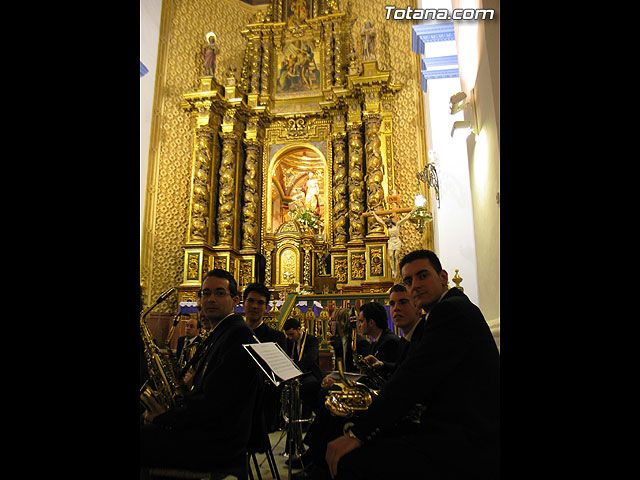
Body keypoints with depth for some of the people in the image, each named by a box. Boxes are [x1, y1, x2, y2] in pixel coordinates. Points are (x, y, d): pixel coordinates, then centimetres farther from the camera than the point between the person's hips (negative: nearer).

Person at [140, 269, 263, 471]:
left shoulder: (239, 335, -17)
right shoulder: (218, 334, 15)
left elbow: (214, 402, -21)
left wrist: (163, 418, -11)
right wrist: (167, 411, 1)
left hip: (218, 442, -9)